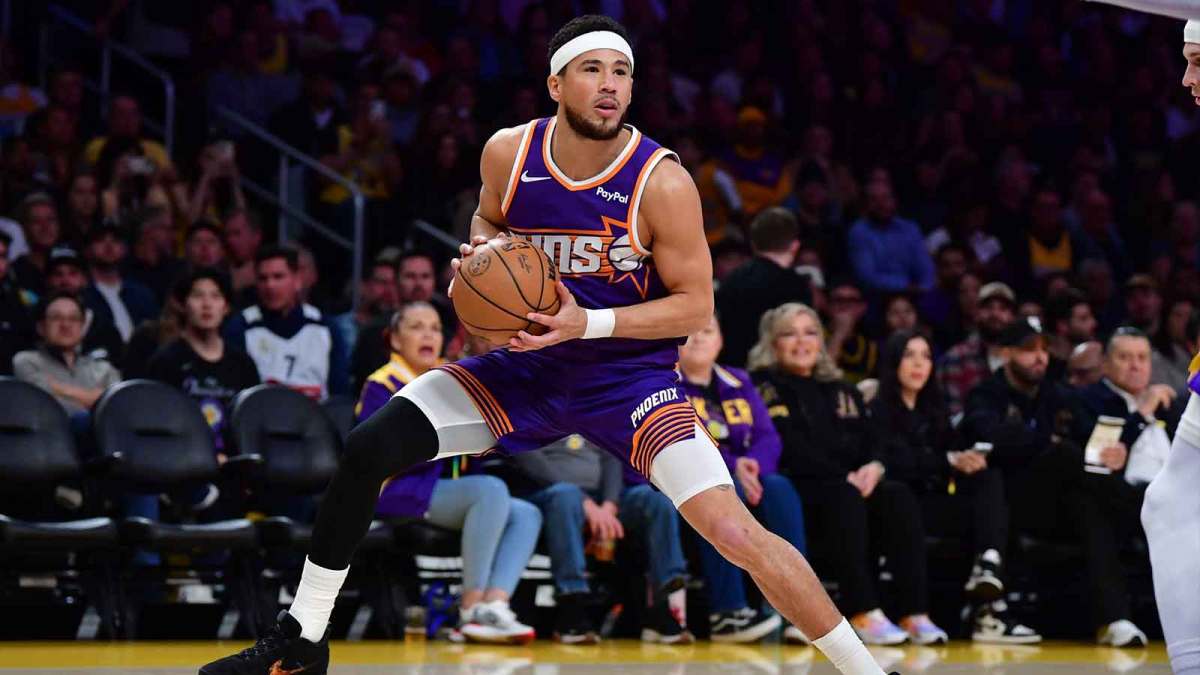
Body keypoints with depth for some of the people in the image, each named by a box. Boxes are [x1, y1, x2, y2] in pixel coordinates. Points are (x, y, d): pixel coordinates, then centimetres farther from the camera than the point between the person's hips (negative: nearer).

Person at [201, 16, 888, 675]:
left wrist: (588, 323, -26)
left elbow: (696, 303, -14)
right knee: (367, 449, -9)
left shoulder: (663, 182, -21)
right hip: (528, 364, 4)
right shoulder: (509, 153, -10)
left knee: (735, 531, -22)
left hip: (630, 371, -4)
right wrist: (480, 253, -10)